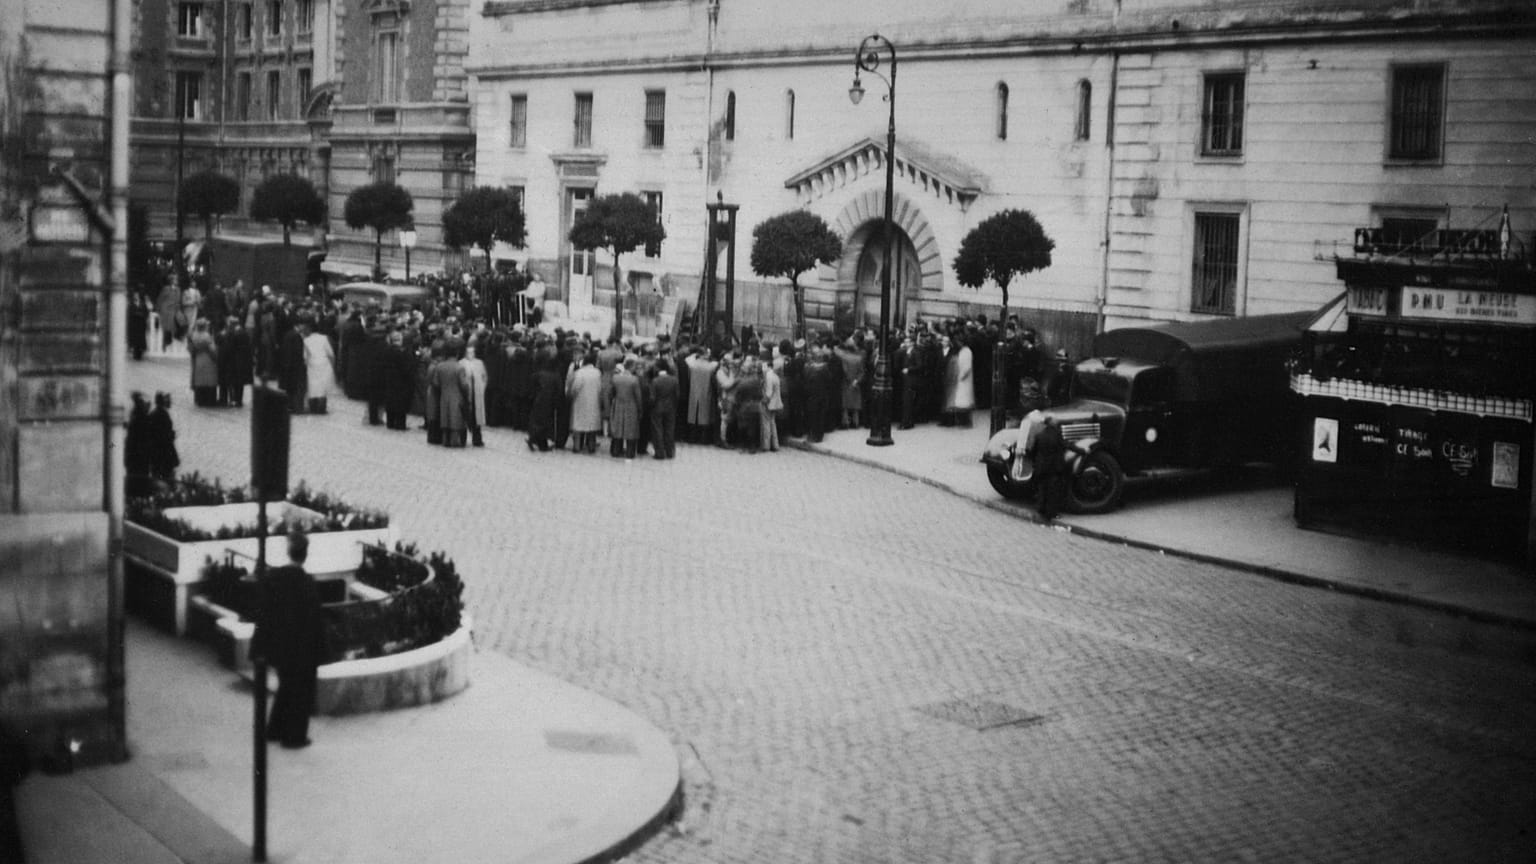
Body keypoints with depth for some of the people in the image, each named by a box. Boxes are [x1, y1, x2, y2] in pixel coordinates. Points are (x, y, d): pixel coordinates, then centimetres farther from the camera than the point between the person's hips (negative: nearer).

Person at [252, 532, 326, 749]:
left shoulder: (271, 576, -7)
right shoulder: (307, 583, -22)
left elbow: (263, 611, 0)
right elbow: (315, 619, -19)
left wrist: (260, 645, 9)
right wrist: (319, 650, -9)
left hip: (277, 644, 5)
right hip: (302, 648, -5)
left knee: (286, 686, 25)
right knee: (302, 692, 12)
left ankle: (275, 730, 33)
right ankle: (294, 736, 19)